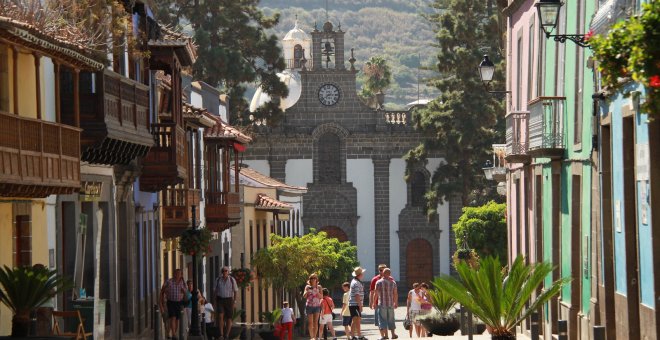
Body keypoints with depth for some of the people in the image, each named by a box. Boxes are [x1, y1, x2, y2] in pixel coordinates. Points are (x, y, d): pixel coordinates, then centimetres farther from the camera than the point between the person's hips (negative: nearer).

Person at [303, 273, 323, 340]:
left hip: (317, 306, 0)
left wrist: (317, 292, -17)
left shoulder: (319, 287, 5)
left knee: (315, 322, -6)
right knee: (310, 322, -3)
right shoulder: (307, 287, 5)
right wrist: (307, 291, -18)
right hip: (309, 306, 0)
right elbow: (304, 296, 1)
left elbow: (321, 297, 0)